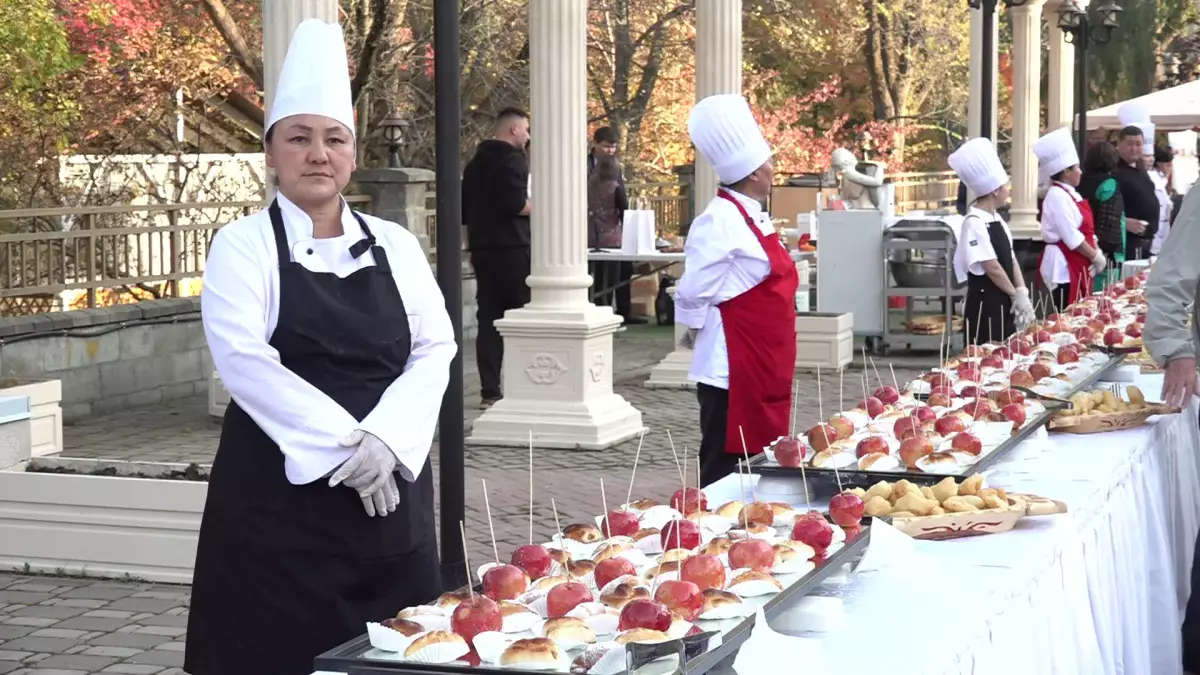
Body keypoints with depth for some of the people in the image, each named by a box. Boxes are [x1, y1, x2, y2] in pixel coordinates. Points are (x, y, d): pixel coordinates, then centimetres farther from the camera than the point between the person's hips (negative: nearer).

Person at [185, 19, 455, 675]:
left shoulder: (395, 245, 10)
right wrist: (342, 443, -20)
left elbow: (434, 350, 3)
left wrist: (384, 438, -14)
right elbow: (243, 359, -13)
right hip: (280, 491, -3)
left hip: (389, 486, 3)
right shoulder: (244, 244, -1)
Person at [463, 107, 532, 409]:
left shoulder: (475, 164, 16)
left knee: (488, 320, 4)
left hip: (482, 249, 7)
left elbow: (464, 211, 19)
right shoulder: (512, 159, -9)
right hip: (513, 249, -7)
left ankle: (490, 392, 1)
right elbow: (516, 204, -21)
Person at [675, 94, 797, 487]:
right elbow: (694, 294, -17)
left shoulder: (754, 217, 13)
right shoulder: (720, 221, -16)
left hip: (764, 367, 9)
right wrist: (699, 335, -3)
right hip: (734, 367, -9)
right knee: (725, 468, -3)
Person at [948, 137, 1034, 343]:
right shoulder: (974, 223, -18)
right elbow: (992, 268, -19)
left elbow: (1010, 261, 10)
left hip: (1004, 304, 9)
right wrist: (1016, 295, -10)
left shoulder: (996, 220, 10)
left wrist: (1022, 294, -2)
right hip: (984, 306, -9)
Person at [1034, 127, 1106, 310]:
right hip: (1063, 266, -10)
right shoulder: (1057, 196, -16)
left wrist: (1096, 254, 0)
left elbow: (1086, 230, 14)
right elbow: (1072, 238, -20)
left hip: (1077, 265, 10)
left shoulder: (1069, 194, 13)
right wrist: (1096, 257, -11)